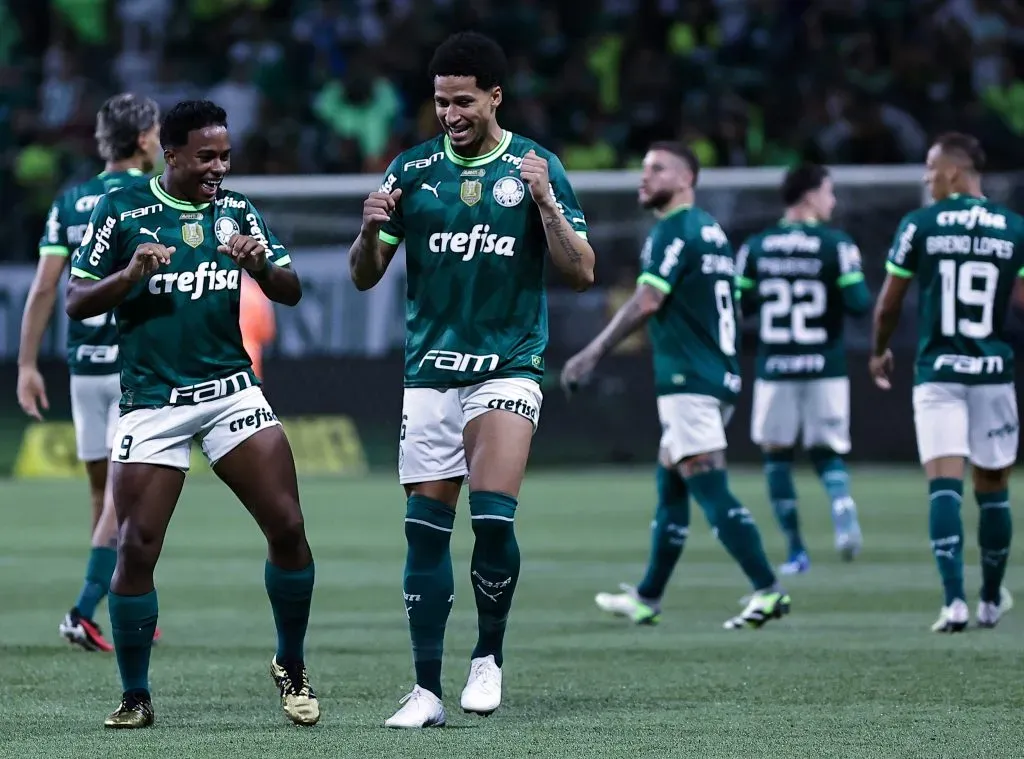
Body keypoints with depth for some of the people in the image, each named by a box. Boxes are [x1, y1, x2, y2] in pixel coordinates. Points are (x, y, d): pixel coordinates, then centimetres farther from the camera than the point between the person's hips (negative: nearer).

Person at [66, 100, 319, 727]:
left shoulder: (238, 212, 7)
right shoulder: (120, 212, -3)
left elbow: (291, 293, 5)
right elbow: (77, 303, -2)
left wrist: (259, 264, -17)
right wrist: (130, 275, -20)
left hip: (231, 391, 2)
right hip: (151, 403, -2)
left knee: (287, 528, -8)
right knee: (136, 551, -7)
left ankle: (292, 669, 10)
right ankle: (135, 696, 6)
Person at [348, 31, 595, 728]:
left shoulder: (538, 168, 1)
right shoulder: (412, 171, 6)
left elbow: (582, 272, -1)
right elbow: (365, 277, 8)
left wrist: (545, 201, -14)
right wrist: (372, 230, -12)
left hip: (508, 369, -2)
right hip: (429, 374, 2)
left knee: (493, 516, -18)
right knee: (425, 531, -1)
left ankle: (491, 657, 3)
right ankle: (427, 690, 5)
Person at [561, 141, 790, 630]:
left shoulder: (674, 231, -11)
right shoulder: (710, 230, 18)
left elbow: (646, 303, -19)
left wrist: (592, 355, -16)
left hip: (688, 381, -10)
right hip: (719, 376, 10)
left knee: (710, 489, -11)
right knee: (670, 484, 15)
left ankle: (768, 591, -16)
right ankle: (647, 599, 22)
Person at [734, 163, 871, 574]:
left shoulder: (754, 247, 2)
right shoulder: (836, 245, -6)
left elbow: (738, 305, 4)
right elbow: (859, 303, -12)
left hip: (774, 369, 1)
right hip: (825, 367, -1)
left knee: (777, 455, 12)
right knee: (828, 452, 11)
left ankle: (796, 551, 9)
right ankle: (844, 511, -19)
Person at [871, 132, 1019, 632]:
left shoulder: (920, 226, -2)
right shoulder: (1014, 230, 2)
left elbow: (888, 304, 5)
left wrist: (879, 350, 23)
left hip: (937, 371, -2)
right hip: (993, 371, 2)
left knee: (944, 485, -4)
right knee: (992, 488, 14)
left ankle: (955, 601, -17)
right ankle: (991, 600, 28)